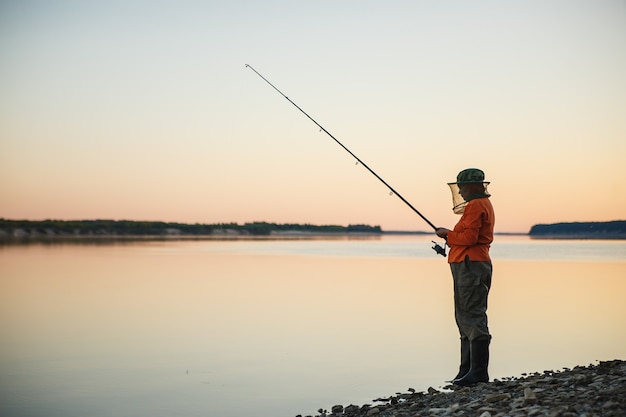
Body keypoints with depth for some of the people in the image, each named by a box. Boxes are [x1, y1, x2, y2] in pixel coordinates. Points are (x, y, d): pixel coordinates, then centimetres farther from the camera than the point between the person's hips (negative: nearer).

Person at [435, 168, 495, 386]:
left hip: (470, 266, -11)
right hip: (473, 264, 11)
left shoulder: (475, 206, -12)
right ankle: (468, 370, 16)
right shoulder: (483, 204, 22)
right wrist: (451, 237, 14)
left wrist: (448, 234, -6)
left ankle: (478, 371, -10)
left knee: (473, 317, -11)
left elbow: (469, 238, -21)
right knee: (466, 318, 12)